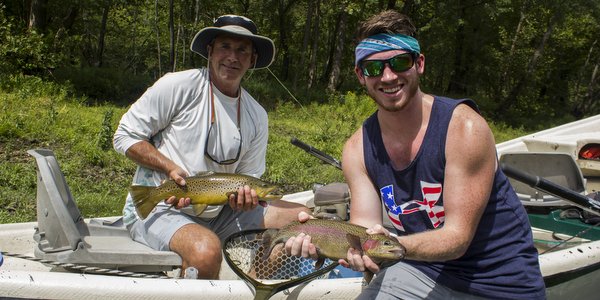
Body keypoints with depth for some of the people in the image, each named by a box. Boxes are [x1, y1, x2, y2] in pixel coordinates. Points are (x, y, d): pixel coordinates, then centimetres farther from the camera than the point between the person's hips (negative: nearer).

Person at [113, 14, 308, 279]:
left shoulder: (257, 116, 6)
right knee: (206, 249, -38)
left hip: (217, 213, 6)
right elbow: (125, 136, -6)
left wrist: (245, 198, -13)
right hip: (157, 206, -6)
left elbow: (249, 177, 11)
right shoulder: (179, 86, -10)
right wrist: (170, 168, -20)